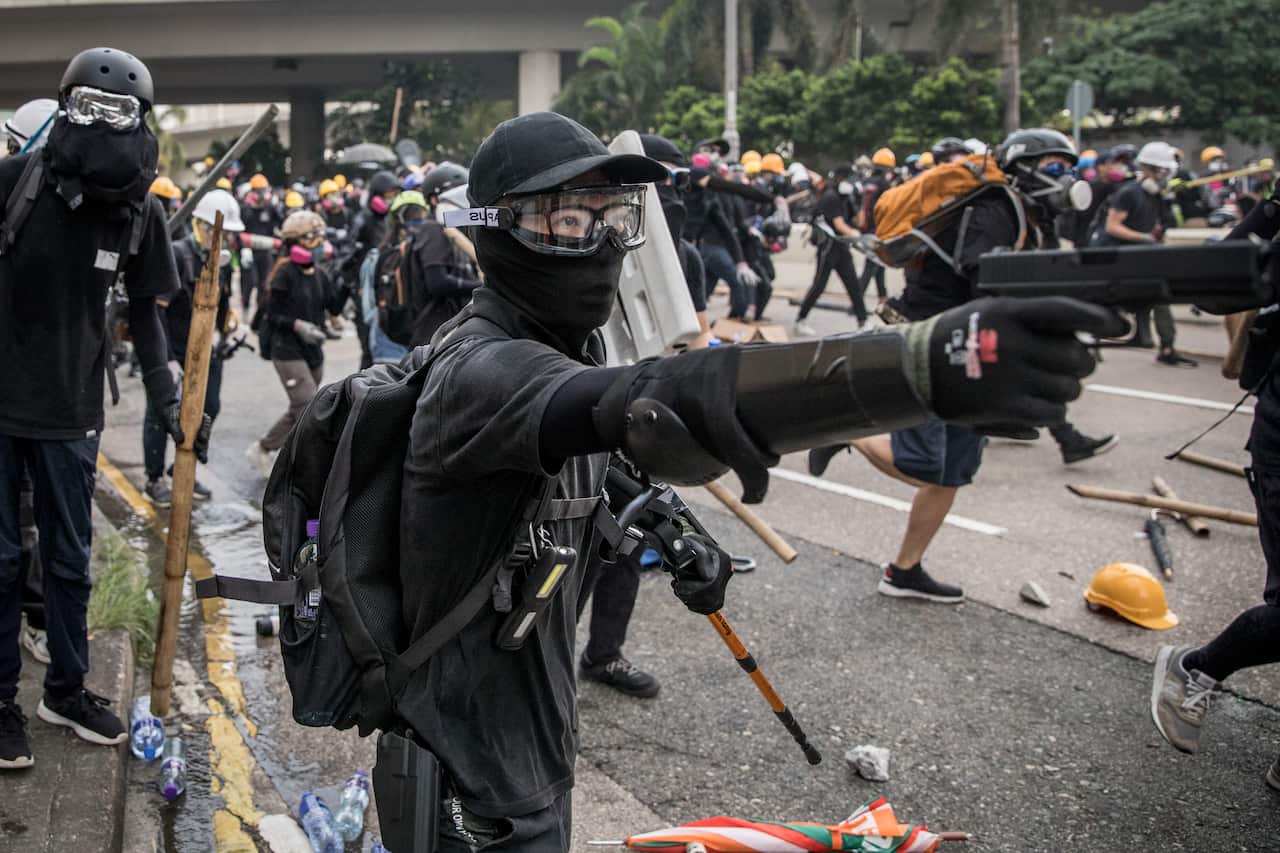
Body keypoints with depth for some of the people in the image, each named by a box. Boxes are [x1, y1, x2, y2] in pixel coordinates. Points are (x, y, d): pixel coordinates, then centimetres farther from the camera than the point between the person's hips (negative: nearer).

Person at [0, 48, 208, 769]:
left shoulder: (142, 212, -5)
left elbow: (144, 311, 6)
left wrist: (170, 402, 1)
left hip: (71, 411, 2)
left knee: (70, 561, 14)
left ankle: (67, 689, 30)